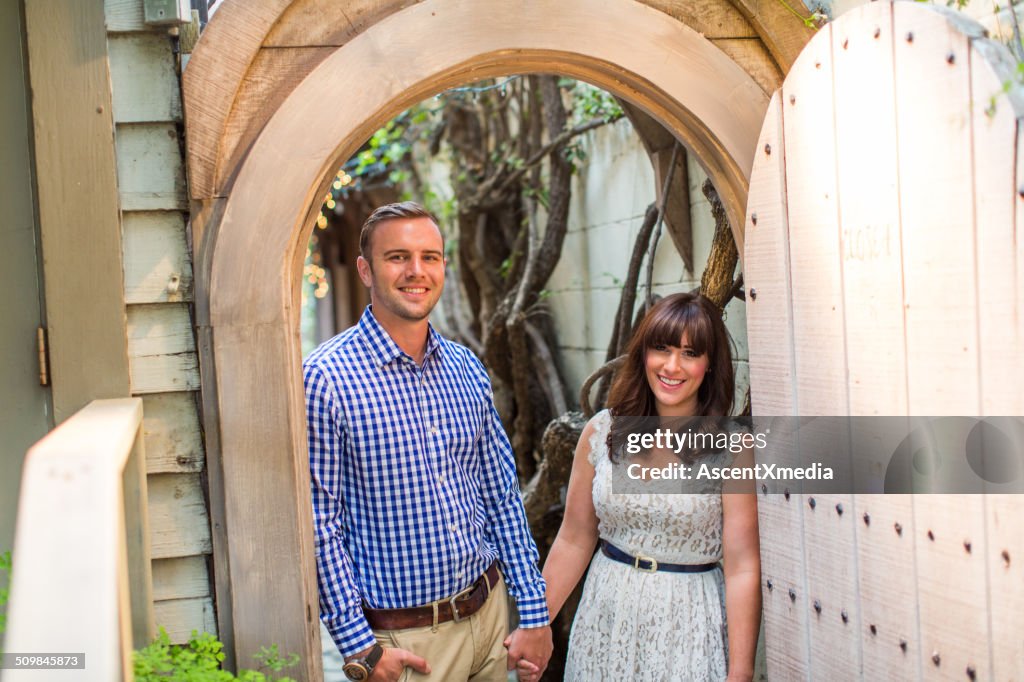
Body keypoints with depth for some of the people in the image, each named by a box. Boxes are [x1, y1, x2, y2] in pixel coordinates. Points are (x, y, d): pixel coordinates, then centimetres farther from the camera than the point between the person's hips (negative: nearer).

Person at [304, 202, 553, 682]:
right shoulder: (325, 378, -14)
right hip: (401, 641, -5)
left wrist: (533, 615, 6)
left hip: (490, 616, 6)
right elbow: (319, 526, -14)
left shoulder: (466, 369, 3)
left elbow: (502, 498, 7)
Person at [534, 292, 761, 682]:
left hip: (689, 620, -3)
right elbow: (574, 540, 4)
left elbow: (742, 568, -14)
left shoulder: (731, 447, -13)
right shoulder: (601, 432, -3)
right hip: (606, 619, 3)